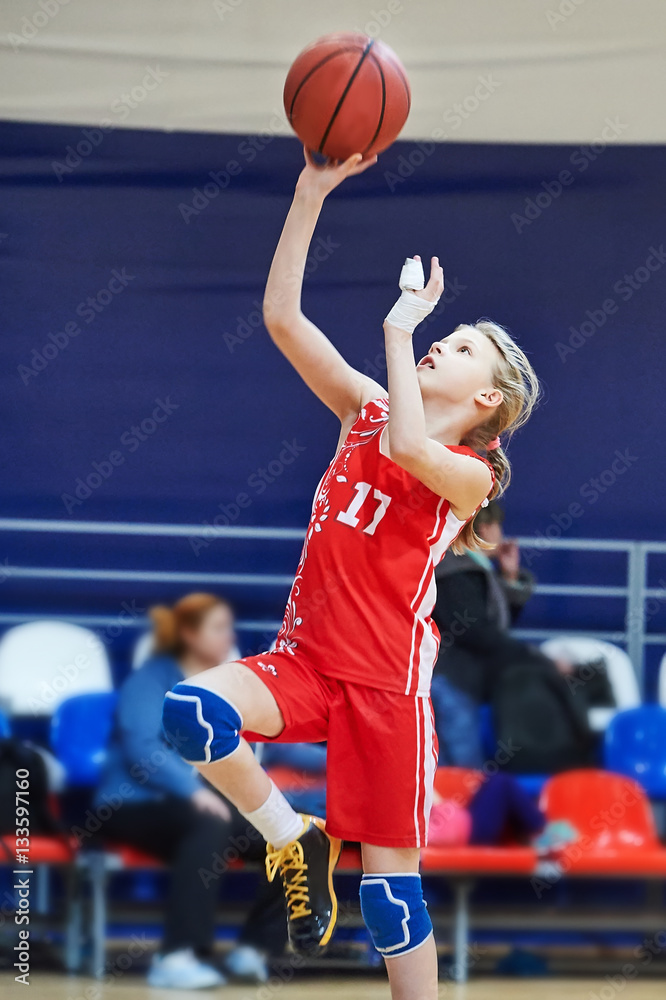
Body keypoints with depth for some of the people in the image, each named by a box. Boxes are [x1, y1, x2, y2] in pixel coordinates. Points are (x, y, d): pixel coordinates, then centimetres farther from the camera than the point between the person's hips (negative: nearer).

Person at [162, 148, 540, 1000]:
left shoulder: (468, 473, -5)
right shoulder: (366, 411, 9)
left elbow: (410, 450, -29)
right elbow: (282, 317, 1)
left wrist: (398, 329, -19)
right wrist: (312, 192, -7)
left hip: (387, 682, -4)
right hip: (304, 663, 4)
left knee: (389, 879, -2)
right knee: (190, 709, -26)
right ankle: (296, 846, -3)